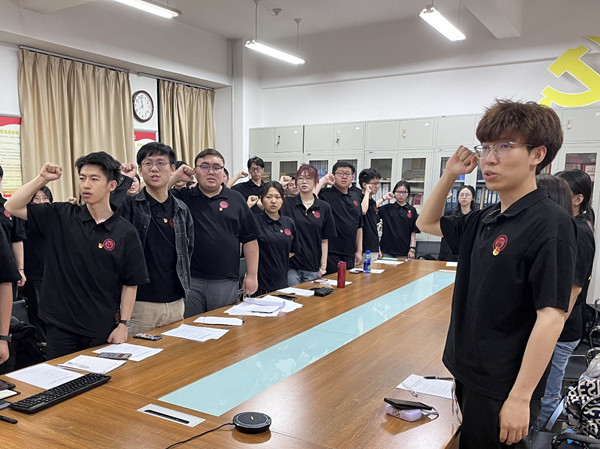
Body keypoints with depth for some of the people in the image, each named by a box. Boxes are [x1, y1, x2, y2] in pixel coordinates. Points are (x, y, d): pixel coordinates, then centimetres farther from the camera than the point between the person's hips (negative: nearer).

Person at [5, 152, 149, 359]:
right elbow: (13, 207, 0)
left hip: (104, 331, -1)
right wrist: (42, 178, -11)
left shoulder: (125, 233, -6)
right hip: (61, 327, 2)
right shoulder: (61, 217, 0)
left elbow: (130, 284, -2)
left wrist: (124, 325, -6)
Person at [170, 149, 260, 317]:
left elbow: (250, 240, 6)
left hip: (226, 282, 1)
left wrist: (252, 275, 1)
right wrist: (177, 176, -8)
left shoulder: (236, 200, 7)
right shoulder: (183, 198, 6)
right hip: (190, 280, 0)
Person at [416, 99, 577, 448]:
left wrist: (520, 398, -22)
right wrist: (450, 175, 3)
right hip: (468, 372, 7)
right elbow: (428, 224, 19)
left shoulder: (550, 223, -18)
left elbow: (551, 317, -22)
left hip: (502, 389, -7)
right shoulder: (486, 220, 4)